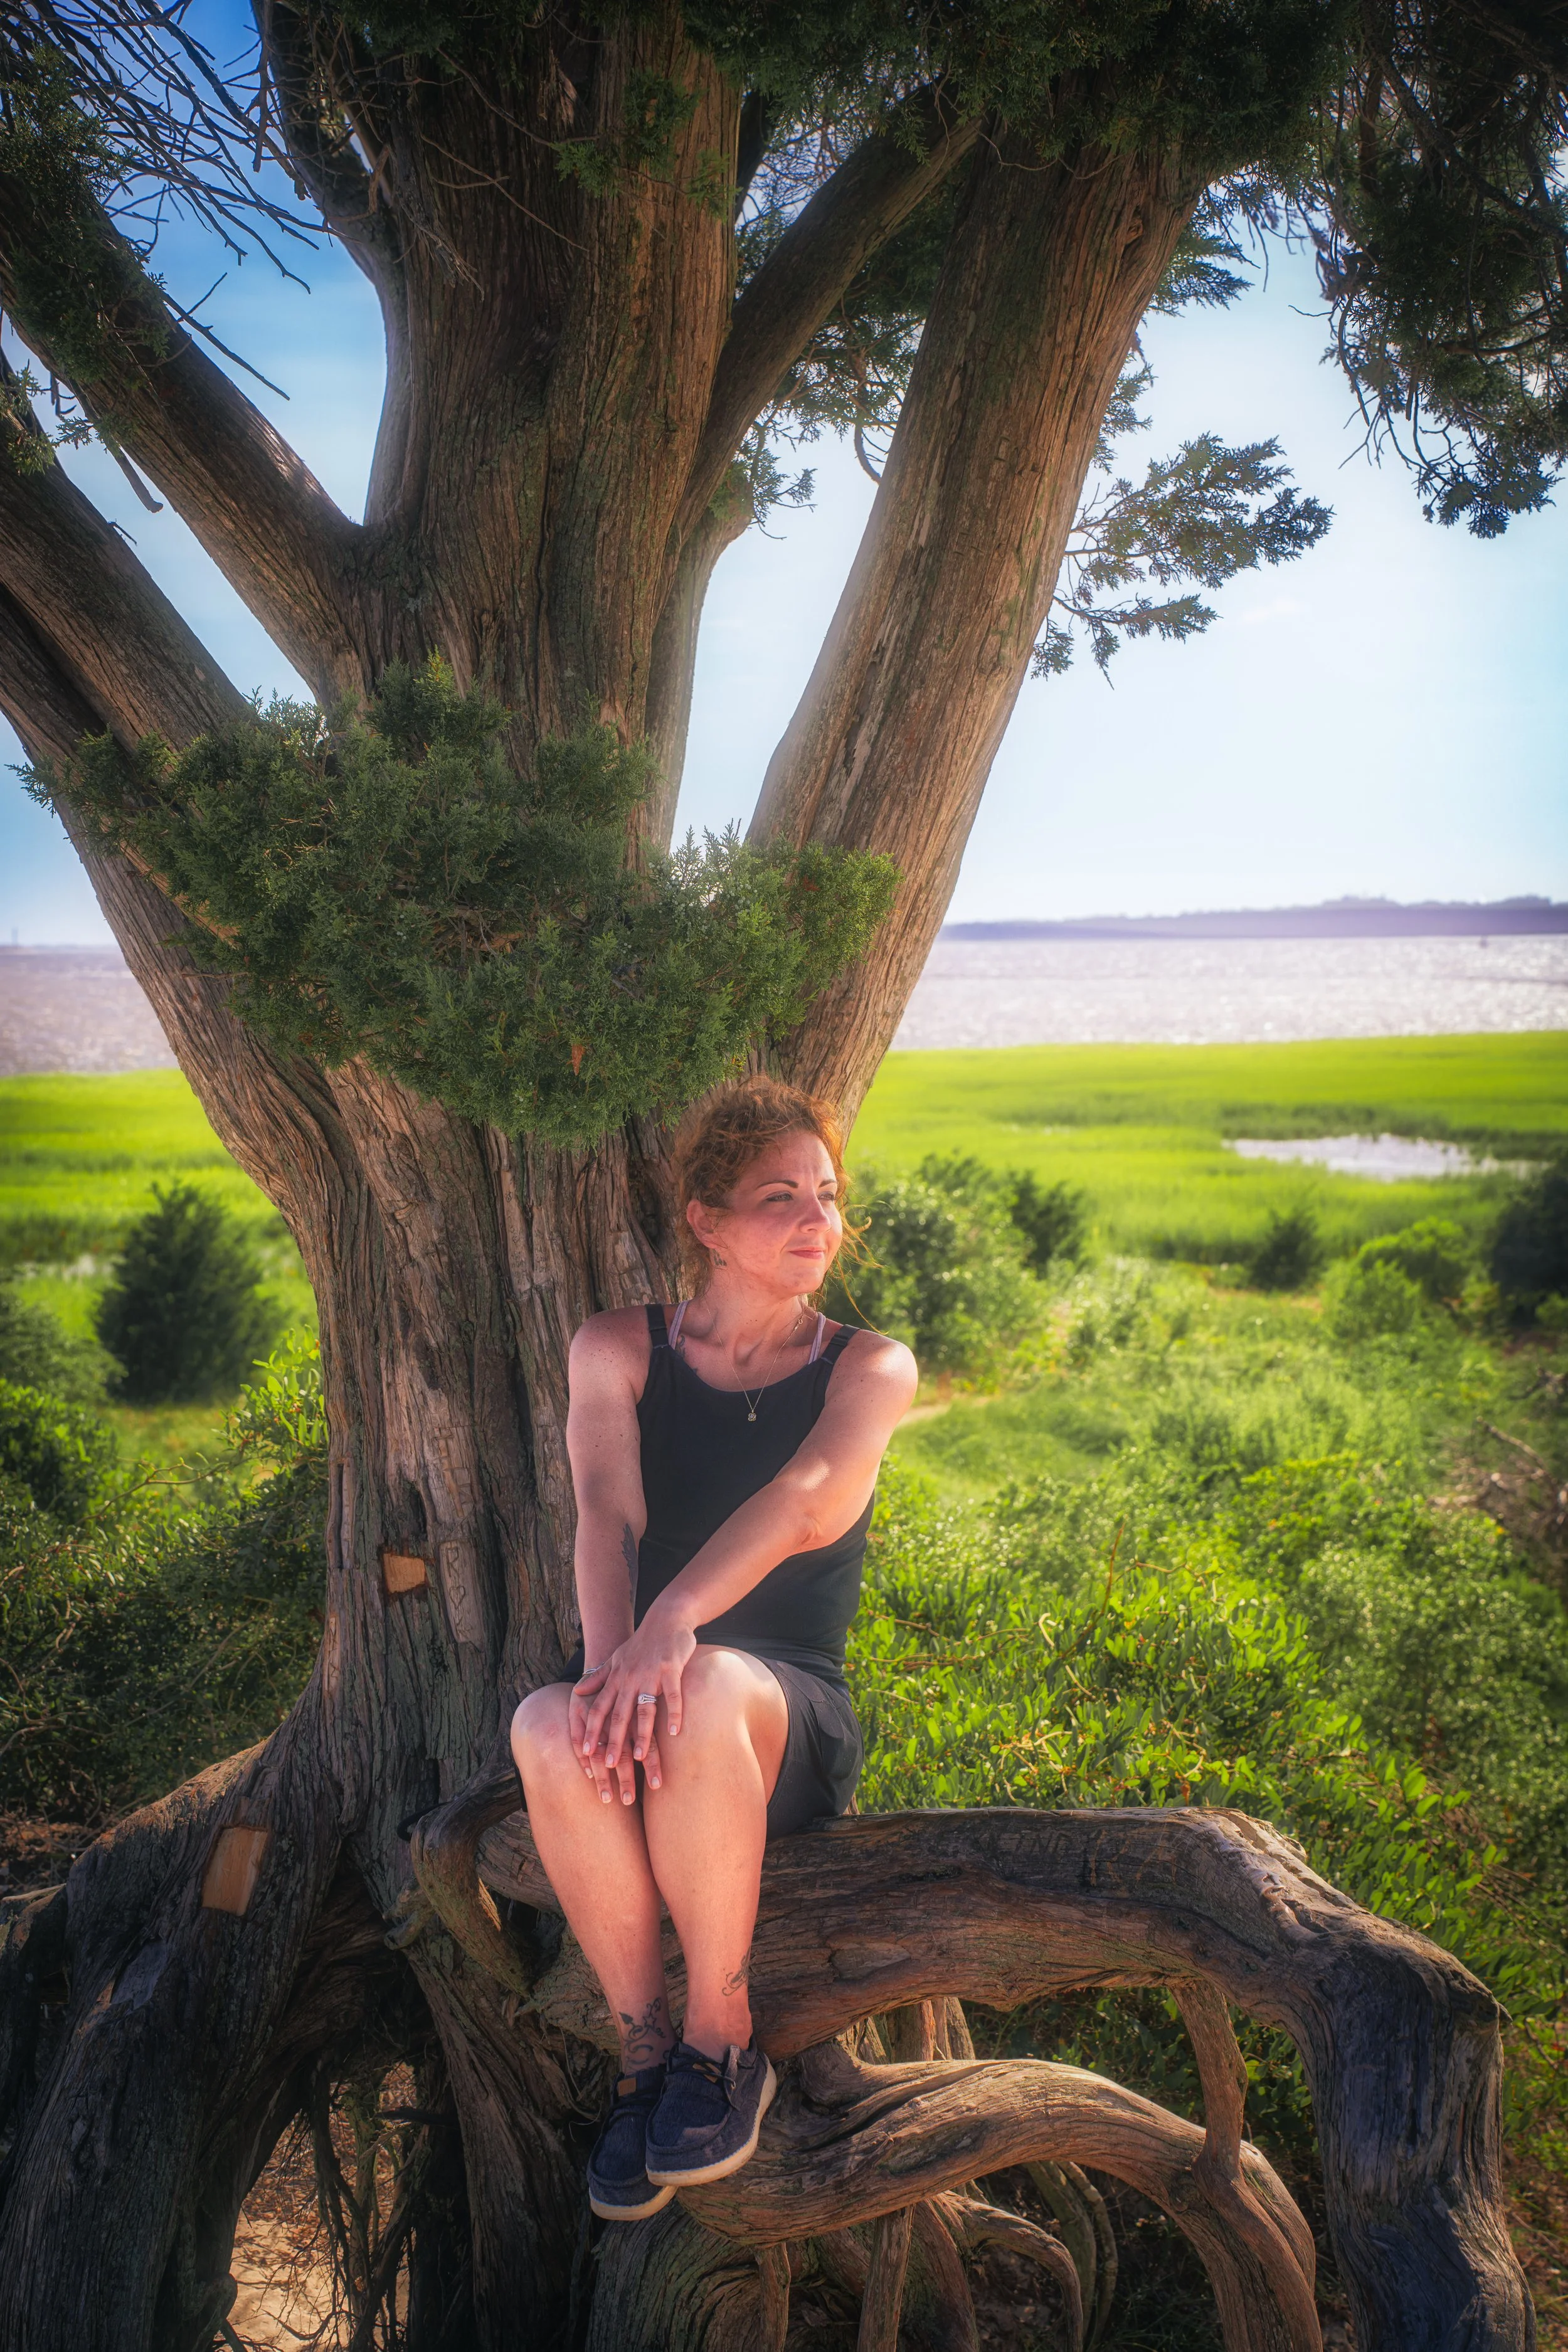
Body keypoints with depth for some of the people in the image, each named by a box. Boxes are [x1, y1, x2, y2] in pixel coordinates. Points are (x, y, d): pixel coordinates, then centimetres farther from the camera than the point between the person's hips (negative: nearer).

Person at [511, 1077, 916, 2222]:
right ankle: (643, 2047, -13)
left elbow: (808, 1505, -17)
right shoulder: (619, 1348, 10)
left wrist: (672, 1623, -35)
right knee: (553, 1731, -34)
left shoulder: (868, 1368, 5)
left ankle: (723, 2037, -15)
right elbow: (608, 1514, -8)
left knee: (710, 1692, -37)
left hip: (793, 1712, -1)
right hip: (647, 1666, 2)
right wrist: (612, 1657, -30)